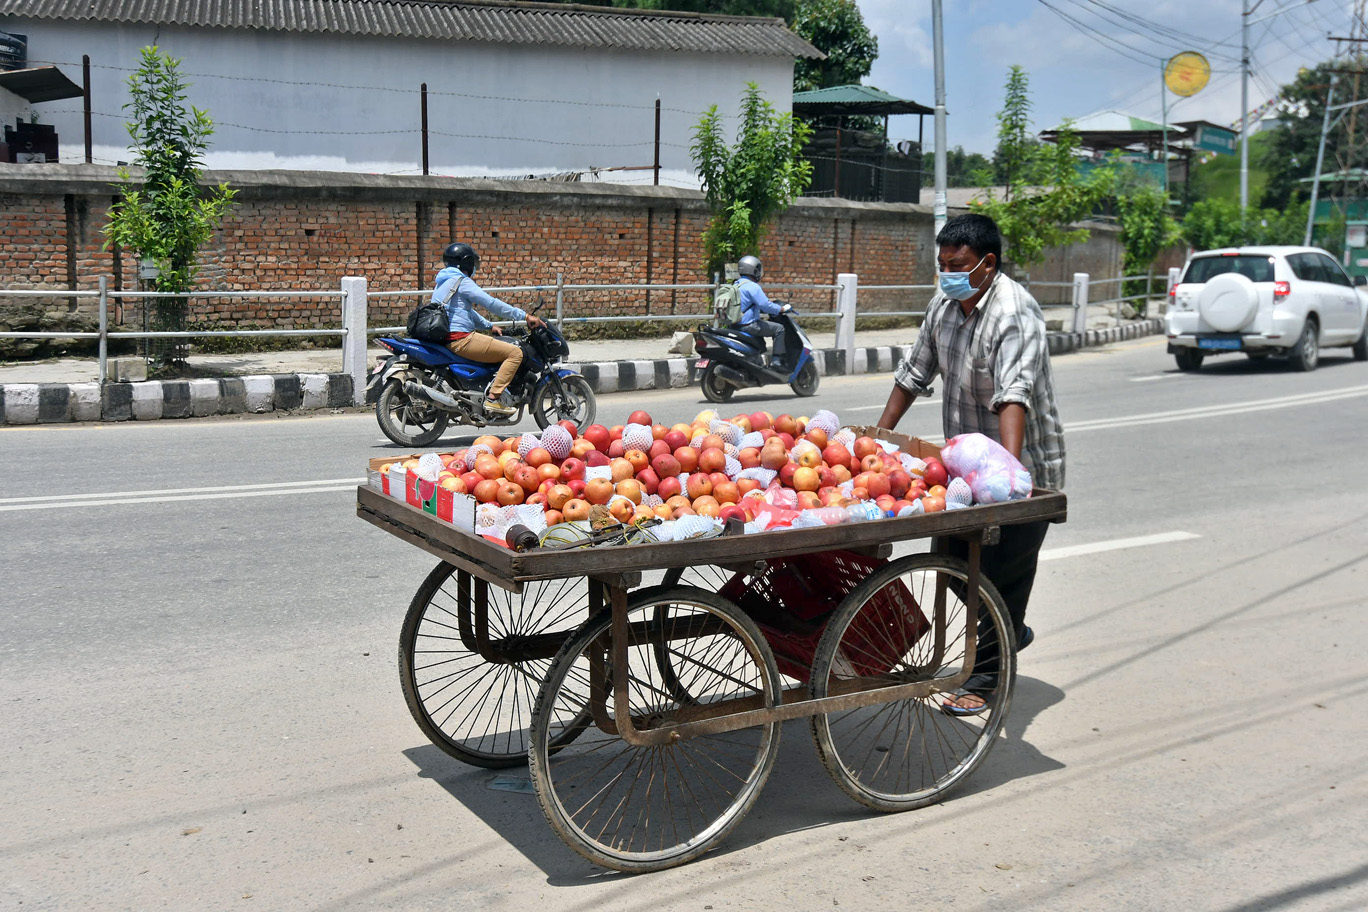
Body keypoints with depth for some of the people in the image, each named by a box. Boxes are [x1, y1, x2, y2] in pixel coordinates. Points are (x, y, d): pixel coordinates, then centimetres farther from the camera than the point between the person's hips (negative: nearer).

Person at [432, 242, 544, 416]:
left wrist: (489, 326, 24)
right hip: (461, 339, -11)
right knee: (515, 353, -13)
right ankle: (493, 398, -19)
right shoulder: (462, 281, -8)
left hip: (444, 339, 11)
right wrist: (525, 316, -10)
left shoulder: (442, 282, 23)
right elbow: (491, 303, -13)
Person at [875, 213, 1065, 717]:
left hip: (1026, 468, -8)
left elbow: (1014, 393, -36)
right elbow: (914, 373, 14)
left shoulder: (1014, 313, -22)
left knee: (1002, 570, -2)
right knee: (955, 560, 12)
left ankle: (986, 677, 12)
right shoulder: (945, 302, 4)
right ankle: (1010, 631, 36)